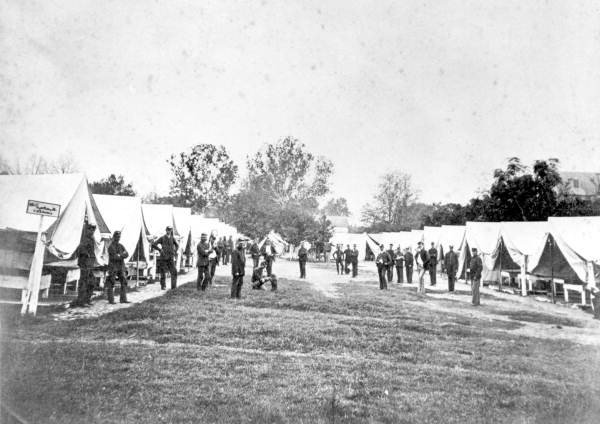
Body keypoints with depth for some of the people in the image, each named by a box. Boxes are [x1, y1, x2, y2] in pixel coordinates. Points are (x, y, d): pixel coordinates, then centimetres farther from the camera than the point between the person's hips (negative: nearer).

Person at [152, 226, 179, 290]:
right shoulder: (162, 238, -4)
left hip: (170, 259, 2)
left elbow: (177, 245, 26)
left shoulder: (172, 238, 6)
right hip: (163, 258, -2)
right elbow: (153, 245, -7)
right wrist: (160, 250, -11)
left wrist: (175, 252, 12)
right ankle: (163, 286, 17)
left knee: (174, 272, -9)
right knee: (163, 273, 3)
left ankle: (174, 286, -3)